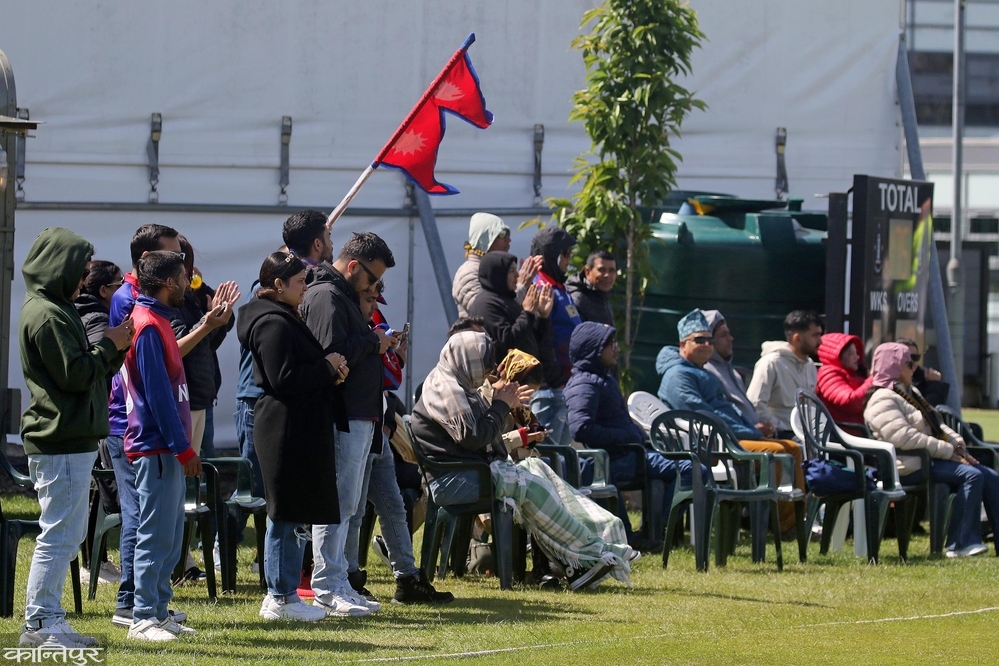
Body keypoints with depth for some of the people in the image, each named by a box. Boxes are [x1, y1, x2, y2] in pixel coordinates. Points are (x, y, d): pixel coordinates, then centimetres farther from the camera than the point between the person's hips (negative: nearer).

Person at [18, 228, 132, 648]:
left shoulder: (55, 310, 18)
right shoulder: (46, 315, -15)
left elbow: (90, 371, 20)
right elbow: (76, 374, -19)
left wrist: (114, 349, 5)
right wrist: (110, 346, -7)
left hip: (70, 440, 11)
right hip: (61, 444, -11)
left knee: (69, 534, 14)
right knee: (59, 535, -8)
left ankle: (46, 620, 18)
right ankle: (39, 624, -6)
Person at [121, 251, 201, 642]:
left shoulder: (156, 322, 16)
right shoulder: (148, 326, -15)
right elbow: (157, 391, -19)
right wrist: (182, 447, -19)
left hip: (165, 448, 10)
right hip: (156, 448, -10)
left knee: (170, 536, 12)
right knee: (155, 536, -8)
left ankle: (159, 613, 16)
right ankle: (144, 619, -6)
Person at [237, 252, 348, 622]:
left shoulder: (286, 320, 19)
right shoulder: (273, 324, -15)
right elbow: (283, 379, -22)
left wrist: (331, 371, 5)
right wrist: (327, 368, -11)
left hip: (299, 432, 11)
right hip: (286, 432, -11)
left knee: (290, 517, 13)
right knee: (288, 516, -6)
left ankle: (281, 595, 18)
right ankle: (281, 598, -3)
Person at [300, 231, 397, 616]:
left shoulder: (343, 296, 21)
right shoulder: (326, 297, -13)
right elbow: (332, 353, -23)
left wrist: (379, 345, 8)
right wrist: (374, 342, -11)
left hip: (359, 417, 11)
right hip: (341, 418, -11)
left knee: (346, 505, 13)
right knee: (337, 503, -8)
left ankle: (336, 586, 18)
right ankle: (328, 589, -6)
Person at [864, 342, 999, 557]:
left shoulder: (911, 393, 24)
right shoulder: (882, 400, -11)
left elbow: (938, 426, 25)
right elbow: (904, 437, -22)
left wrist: (957, 444, 5)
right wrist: (948, 452, -20)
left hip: (931, 459, 10)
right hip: (912, 466, -10)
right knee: (971, 475, -26)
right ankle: (960, 544, -26)